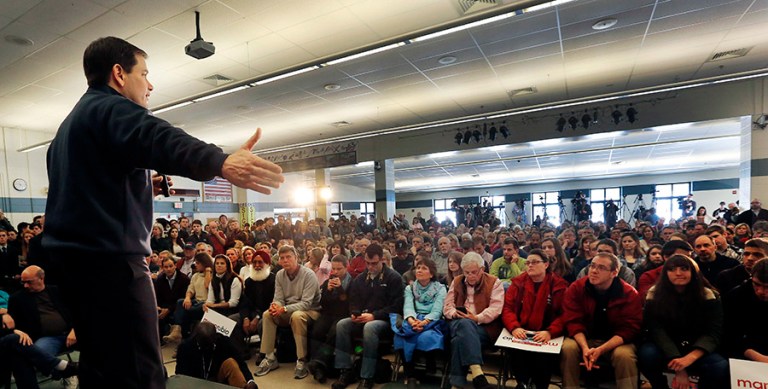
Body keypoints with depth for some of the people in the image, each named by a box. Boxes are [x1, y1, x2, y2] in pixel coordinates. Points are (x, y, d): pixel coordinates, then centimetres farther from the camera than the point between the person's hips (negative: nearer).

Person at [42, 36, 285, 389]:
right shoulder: (111, 108, -8)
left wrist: (141, 187, 19)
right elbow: (156, 139, -32)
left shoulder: (73, 121, 25)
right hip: (110, 260, -11)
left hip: (76, 260, 11)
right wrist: (221, 163, -49)